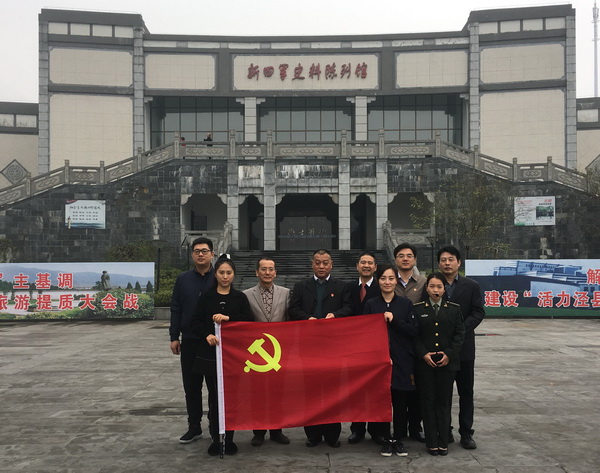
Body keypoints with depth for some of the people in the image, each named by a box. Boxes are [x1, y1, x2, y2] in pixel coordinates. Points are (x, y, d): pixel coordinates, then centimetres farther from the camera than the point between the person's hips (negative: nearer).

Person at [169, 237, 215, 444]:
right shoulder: (183, 279, 8)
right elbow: (176, 309, 8)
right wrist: (174, 336, 3)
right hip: (190, 341, 3)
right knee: (191, 386, 9)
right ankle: (194, 427, 20)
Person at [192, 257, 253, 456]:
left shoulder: (240, 297, 5)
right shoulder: (206, 297, 5)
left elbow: (248, 320, -5)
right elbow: (196, 322, 1)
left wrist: (228, 318, -18)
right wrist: (207, 335, -17)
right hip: (210, 353, 0)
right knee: (214, 396, 4)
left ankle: (229, 438, 13)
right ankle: (216, 438, 15)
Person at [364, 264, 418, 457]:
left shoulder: (406, 303, 4)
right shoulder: (371, 304, 3)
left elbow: (414, 330, -3)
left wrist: (394, 320, -14)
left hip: (402, 361, 0)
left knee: (400, 403, 4)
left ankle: (398, 439, 18)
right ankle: (387, 440, 17)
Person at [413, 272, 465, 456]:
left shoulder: (454, 309, 5)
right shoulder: (418, 309, 3)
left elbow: (459, 334, 3)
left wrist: (449, 354, -8)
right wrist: (423, 354, -11)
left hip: (447, 362, 1)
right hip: (424, 362, 0)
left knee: (444, 401, 5)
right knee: (428, 401, 3)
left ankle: (443, 442, 14)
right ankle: (431, 442, 11)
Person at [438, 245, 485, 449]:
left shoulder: (471, 286, 4)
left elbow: (478, 312, -2)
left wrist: (461, 329, -15)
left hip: (463, 346, 0)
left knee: (466, 391, 5)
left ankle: (466, 433, 13)